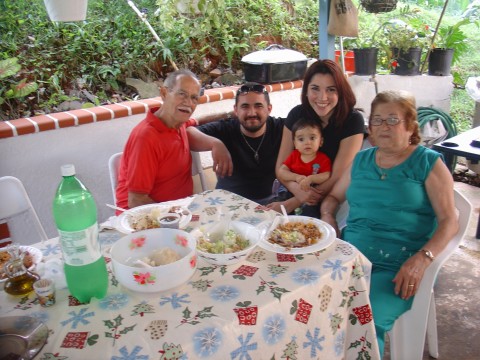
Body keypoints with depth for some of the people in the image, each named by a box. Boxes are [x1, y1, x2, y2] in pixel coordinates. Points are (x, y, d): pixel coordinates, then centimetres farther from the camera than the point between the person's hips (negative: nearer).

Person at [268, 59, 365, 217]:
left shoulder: (353, 120, -14)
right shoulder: (297, 114, -4)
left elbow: (338, 178, -16)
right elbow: (281, 167, -2)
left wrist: (291, 204, -24)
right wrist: (296, 189, -25)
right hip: (297, 195, 3)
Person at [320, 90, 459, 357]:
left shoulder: (428, 162, 4)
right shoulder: (362, 160, 18)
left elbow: (450, 222, -2)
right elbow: (334, 196, 26)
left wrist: (422, 259, -18)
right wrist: (328, 218, 3)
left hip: (397, 267, -4)